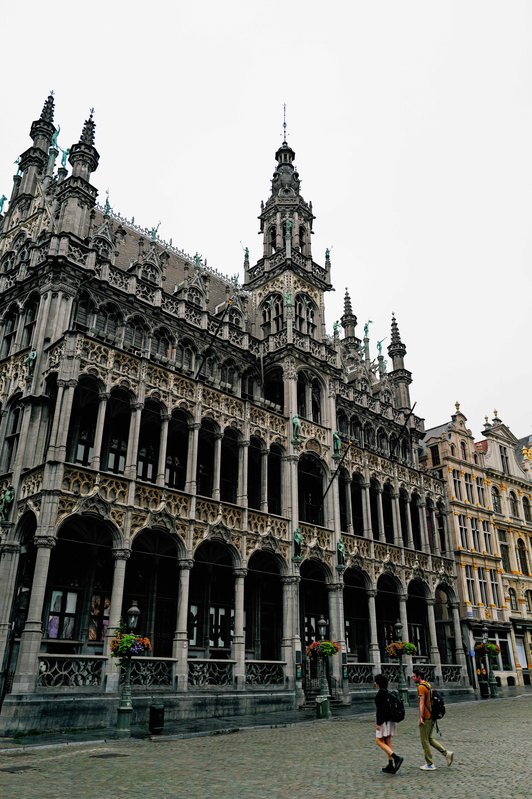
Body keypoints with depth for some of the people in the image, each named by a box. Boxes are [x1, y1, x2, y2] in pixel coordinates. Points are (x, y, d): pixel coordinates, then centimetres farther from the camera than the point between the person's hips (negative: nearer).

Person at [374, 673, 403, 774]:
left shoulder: (380, 693, -17)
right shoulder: (388, 692, 11)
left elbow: (380, 709, -21)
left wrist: (378, 723, -18)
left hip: (384, 720, -9)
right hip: (390, 720, 9)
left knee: (379, 741, -3)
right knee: (388, 742, 12)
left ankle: (396, 758, -15)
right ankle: (391, 766, 12)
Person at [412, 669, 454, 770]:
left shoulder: (421, 687, -16)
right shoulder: (428, 685, 12)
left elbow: (422, 703, -22)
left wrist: (421, 717, -23)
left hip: (426, 718, -9)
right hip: (432, 716, 9)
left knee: (425, 741, 3)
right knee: (429, 739, 19)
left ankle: (430, 764, 9)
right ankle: (446, 753, 9)